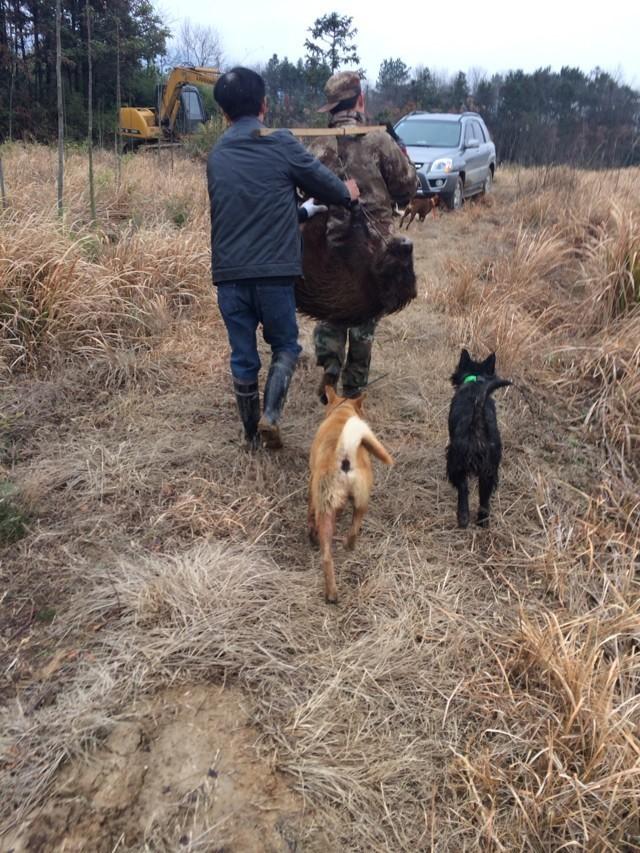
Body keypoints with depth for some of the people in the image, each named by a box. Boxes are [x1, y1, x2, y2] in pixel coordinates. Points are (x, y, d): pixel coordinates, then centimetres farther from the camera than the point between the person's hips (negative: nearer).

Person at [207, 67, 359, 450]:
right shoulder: (282, 145, -4)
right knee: (285, 346, 15)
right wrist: (346, 192, 26)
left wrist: (305, 210, 27)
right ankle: (270, 415, -3)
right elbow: (332, 188, 3)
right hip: (273, 272, -3)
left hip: (229, 274, 4)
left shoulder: (217, 156, 11)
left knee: (243, 355, 12)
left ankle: (253, 434, 22)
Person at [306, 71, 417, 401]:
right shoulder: (378, 141, -9)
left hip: (329, 241, 2)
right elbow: (407, 187, -3)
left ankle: (329, 367, 2)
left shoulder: (318, 146, -1)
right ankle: (354, 384, 18)